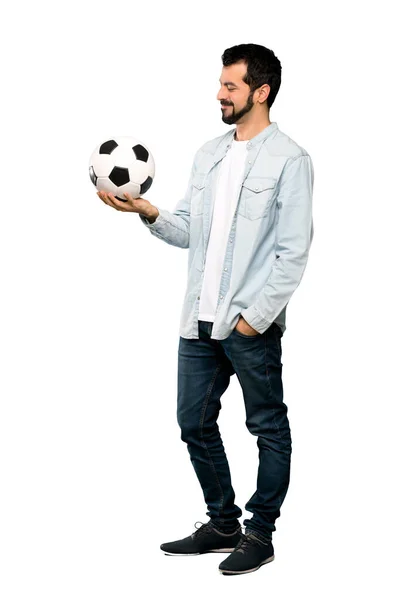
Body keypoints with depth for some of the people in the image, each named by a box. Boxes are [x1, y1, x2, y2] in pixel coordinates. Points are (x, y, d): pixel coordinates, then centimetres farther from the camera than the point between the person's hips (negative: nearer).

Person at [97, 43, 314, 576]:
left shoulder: (289, 159, -7)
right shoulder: (209, 154, 14)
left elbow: (294, 254, -11)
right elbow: (186, 232, 13)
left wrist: (254, 318, -15)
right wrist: (148, 213, -6)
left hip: (253, 325, -7)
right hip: (200, 320, 7)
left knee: (269, 429, 5)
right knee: (195, 423, 13)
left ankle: (260, 533, 17)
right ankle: (223, 524, 28)